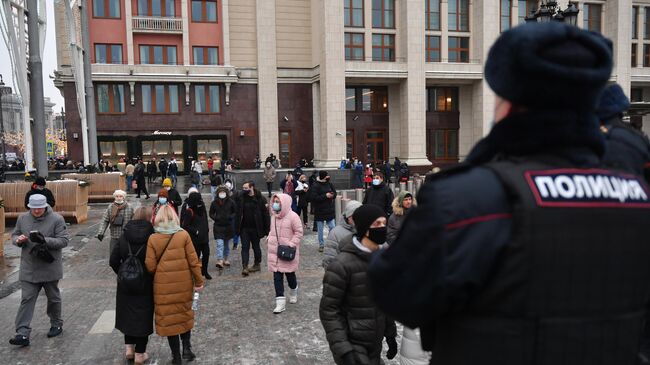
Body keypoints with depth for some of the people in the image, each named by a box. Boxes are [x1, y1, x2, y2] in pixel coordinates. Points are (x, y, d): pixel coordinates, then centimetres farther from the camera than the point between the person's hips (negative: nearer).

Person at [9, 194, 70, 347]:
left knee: (53, 298, 14)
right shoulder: (22, 218, 2)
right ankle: (22, 333, 2)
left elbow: (64, 240, -13)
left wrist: (45, 240, -29)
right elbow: (14, 235, 13)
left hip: (50, 268, -2)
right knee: (26, 300, -1)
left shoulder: (56, 219, -11)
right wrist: (18, 240, -12)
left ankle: (56, 324, 32)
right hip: (28, 269, 3)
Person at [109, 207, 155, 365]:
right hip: (146, 285, -3)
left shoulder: (124, 236, -3)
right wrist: (152, 276, 2)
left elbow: (113, 260, -2)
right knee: (143, 317, 9)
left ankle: (129, 348, 27)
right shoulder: (152, 237, -14)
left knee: (128, 314, 21)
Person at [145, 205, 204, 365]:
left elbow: (150, 266, -7)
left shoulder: (153, 239, -6)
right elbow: (193, 261, -6)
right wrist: (199, 281, 4)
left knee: (168, 317, 11)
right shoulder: (184, 235, -7)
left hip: (163, 286, 0)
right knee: (185, 314, 21)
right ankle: (187, 347, 13)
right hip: (183, 284, 1)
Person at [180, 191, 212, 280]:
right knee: (196, 255, 3)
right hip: (195, 238, -7)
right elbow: (185, 226, -18)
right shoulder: (188, 211, -19)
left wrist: (207, 228, 11)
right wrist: (196, 231, -19)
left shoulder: (202, 206, 3)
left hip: (204, 236, 7)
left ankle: (204, 271, 29)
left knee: (206, 253, 12)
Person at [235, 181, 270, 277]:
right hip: (244, 228, 3)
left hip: (255, 228, -2)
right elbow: (238, 214, 5)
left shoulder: (260, 199, -8)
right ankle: (245, 267, -4)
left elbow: (266, 215, -8)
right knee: (245, 247, -1)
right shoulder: (241, 199, 2)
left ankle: (257, 264, 28)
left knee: (256, 247, 12)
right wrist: (237, 227, -1)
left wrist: (267, 229, -11)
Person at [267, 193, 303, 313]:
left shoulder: (292, 216, -15)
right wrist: (270, 238, 7)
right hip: (274, 251, 5)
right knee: (277, 276, 1)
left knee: (289, 274, 11)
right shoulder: (274, 216, 7)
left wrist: (292, 243, -18)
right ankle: (280, 303, 5)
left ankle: (293, 292, 42)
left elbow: (299, 232, -12)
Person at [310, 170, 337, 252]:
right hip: (319, 211, -4)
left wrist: (331, 195, -14)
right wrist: (325, 196, -21)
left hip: (330, 210, 4)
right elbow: (314, 198, -19)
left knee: (333, 228, 2)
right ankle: (321, 245, 18)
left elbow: (335, 194, 10)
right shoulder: (315, 186, -10)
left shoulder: (329, 184, 5)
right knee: (320, 230, 7)